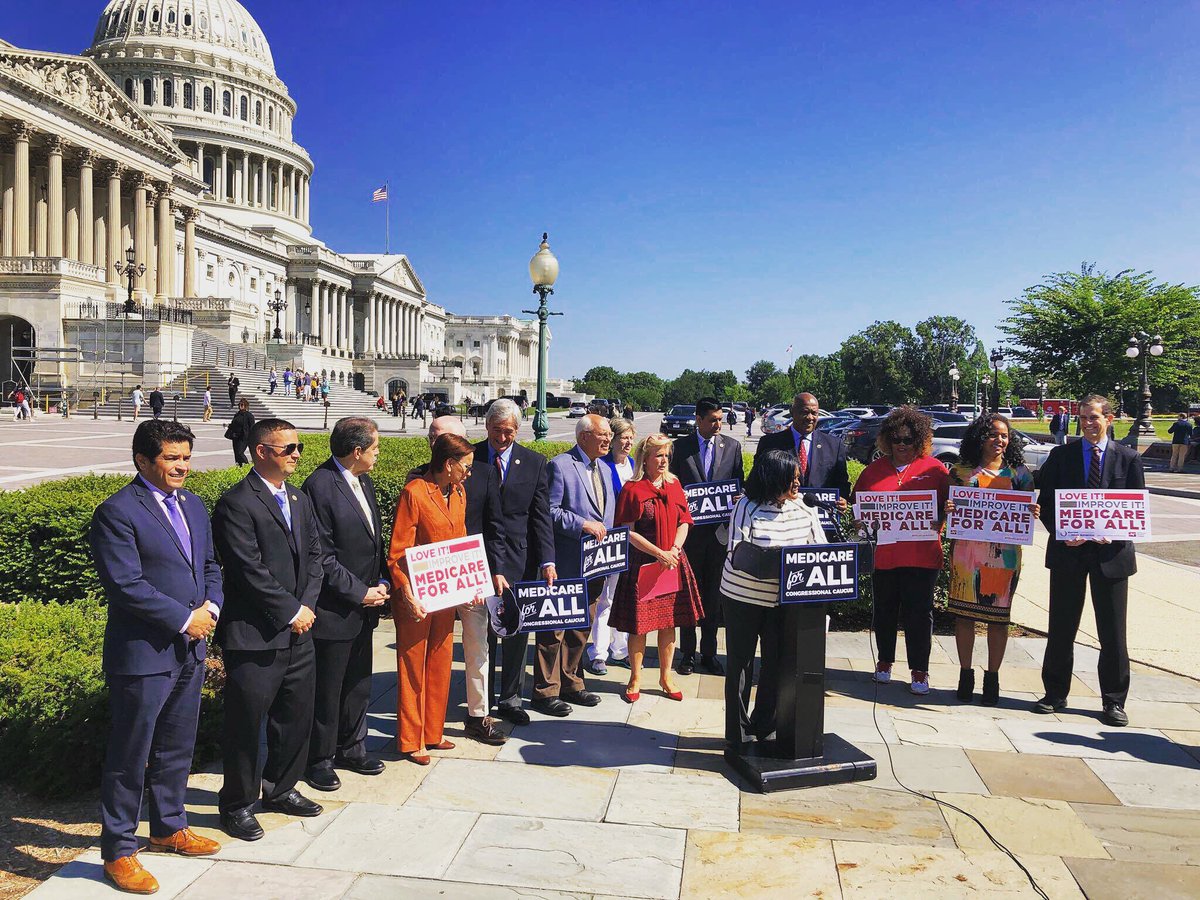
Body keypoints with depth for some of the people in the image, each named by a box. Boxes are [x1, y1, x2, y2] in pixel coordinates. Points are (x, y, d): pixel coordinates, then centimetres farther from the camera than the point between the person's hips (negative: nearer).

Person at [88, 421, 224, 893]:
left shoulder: (194, 505, 10)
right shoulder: (117, 512, -15)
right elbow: (125, 585, -20)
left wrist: (211, 607, -3)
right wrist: (185, 619, -17)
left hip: (190, 650, 8)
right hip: (141, 654, -7)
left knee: (177, 748, 20)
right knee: (129, 757, 6)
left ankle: (169, 827, 38)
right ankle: (118, 851, 22)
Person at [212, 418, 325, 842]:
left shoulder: (300, 500, 13)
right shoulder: (236, 504, -13)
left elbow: (315, 556, 11)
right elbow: (250, 571, -18)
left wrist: (307, 605, -4)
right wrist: (291, 612, -13)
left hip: (298, 632, 8)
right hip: (254, 636, -8)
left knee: (297, 717, 17)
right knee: (245, 724, 5)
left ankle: (280, 789, 36)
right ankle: (237, 804, 24)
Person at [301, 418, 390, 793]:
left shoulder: (364, 481, 9)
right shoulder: (319, 486, -18)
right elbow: (322, 557, -19)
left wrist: (381, 582, 3)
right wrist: (359, 592, -15)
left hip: (364, 607, 8)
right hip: (334, 610, -8)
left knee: (358, 684, 19)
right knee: (326, 689, 6)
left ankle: (351, 748, 35)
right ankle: (320, 759, 23)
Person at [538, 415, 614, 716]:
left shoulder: (603, 468, 15)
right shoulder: (560, 466, -11)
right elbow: (549, 511, -17)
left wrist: (606, 533, 6)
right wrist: (583, 525, -21)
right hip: (565, 564, -8)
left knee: (581, 629, 17)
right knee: (554, 629, 1)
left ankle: (570, 683, 31)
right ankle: (545, 692, 11)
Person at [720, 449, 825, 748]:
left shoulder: (805, 509, 0)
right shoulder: (748, 507, -13)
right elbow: (737, 553, -18)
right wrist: (767, 561, -32)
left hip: (785, 597, 4)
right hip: (745, 594, -4)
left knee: (777, 662, 11)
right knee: (740, 662, 7)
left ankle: (764, 727, 29)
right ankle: (738, 732, 20)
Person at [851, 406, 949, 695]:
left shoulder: (934, 469, 3)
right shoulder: (874, 469, 8)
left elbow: (948, 507, 6)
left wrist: (937, 523, -12)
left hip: (921, 555, -2)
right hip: (882, 554, 2)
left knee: (919, 613, 3)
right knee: (884, 611, 14)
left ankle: (919, 671, 15)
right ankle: (884, 661, 32)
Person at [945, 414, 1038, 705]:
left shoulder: (1019, 473, 6)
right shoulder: (961, 471, 5)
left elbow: (1027, 513, 9)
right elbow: (950, 510, 9)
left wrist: (1033, 513, -13)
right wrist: (948, 510, -14)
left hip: (1004, 555, 0)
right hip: (966, 552, 0)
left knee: (998, 618, 5)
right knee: (963, 614, 4)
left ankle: (992, 677, 18)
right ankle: (965, 674, 18)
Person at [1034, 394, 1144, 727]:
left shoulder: (1128, 458, 4)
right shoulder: (1061, 456, 4)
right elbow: (1045, 503, 3)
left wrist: (1113, 533, -14)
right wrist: (1061, 533, -13)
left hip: (1111, 552, 0)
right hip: (1068, 551, 1)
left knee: (1113, 632, 6)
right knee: (1061, 628, 8)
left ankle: (1114, 702, 18)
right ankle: (1055, 694, 20)